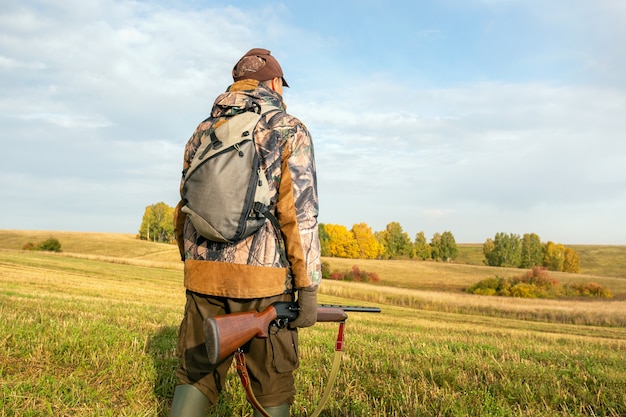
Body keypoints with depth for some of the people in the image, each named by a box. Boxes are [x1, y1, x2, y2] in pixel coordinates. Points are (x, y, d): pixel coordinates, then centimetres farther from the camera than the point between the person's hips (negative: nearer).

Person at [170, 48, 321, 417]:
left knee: (198, 376, 16)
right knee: (272, 385, 11)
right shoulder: (290, 130, -2)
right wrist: (309, 289, -10)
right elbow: (300, 214, -12)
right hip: (263, 280, -4)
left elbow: (185, 212, 16)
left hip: (203, 276, 5)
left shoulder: (203, 131, 14)